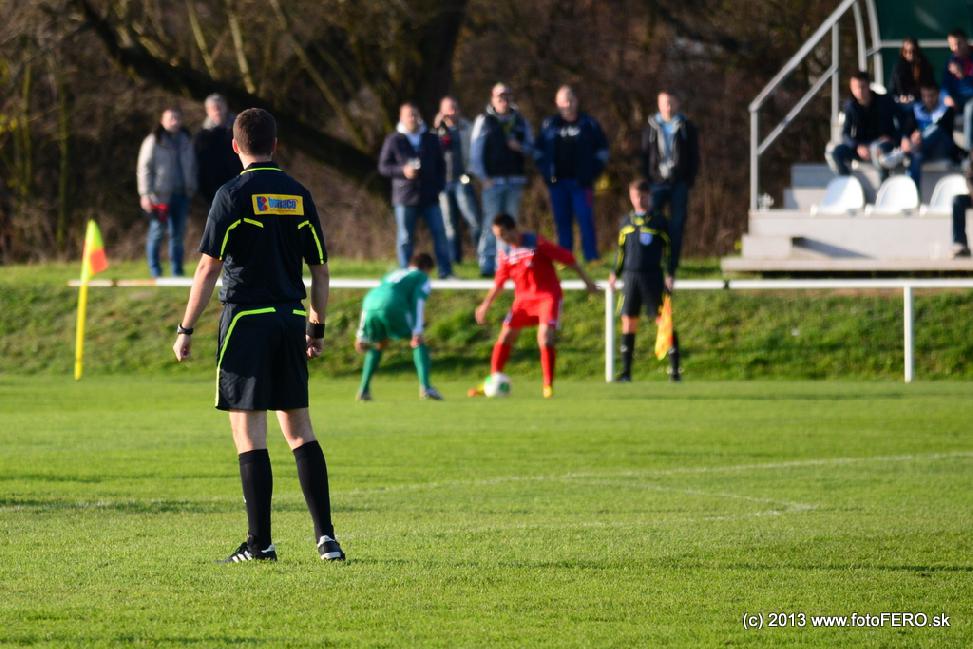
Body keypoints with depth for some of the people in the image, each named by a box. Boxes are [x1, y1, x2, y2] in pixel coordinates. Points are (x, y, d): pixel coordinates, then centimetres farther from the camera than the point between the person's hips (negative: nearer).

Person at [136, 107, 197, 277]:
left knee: (178, 232, 5)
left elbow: (191, 166, 20)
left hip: (181, 194, 5)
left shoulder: (185, 140, 13)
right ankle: (154, 268, 10)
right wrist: (145, 194, -11)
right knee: (157, 230, -3)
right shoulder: (154, 141, -4)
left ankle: (177, 270, 13)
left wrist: (191, 188, 11)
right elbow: (144, 168, -6)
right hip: (161, 194, -5)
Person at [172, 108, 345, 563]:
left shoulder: (233, 195, -7)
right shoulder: (298, 195, 8)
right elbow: (319, 269, 10)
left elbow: (209, 267, -10)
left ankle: (260, 543, -4)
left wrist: (186, 329, -5)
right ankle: (326, 536, 5)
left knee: (249, 433, -2)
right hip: (291, 319, 5)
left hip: (247, 320, -5)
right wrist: (316, 328, 20)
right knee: (299, 428, 11)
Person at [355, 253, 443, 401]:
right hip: (392, 306, -6)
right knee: (419, 342, 8)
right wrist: (417, 332, -7)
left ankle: (364, 390, 21)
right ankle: (425, 387, -8)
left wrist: (361, 335, 36)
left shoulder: (393, 275, 40)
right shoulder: (423, 278, 22)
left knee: (377, 345, 30)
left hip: (370, 303, 6)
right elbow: (418, 302, 3)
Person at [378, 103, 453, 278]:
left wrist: (439, 184, 2)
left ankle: (446, 271, 4)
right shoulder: (393, 140, 2)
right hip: (405, 197, -2)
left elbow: (440, 165, 17)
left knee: (439, 233, -1)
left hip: (430, 196, 3)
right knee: (405, 237, 1)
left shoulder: (431, 139, 11)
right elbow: (383, 166, 0)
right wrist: (402, 171, -16)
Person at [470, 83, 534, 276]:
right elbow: (475, 151, -2)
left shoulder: (520, 121, 12)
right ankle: (487, 264, -6)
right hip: (493, 179, -4)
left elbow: (530, 147, 16)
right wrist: (483, 177, -9)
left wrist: (520, 147, -8)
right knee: (492, 222, -8)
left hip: (515, 179, 4)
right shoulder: (484, 121, 1)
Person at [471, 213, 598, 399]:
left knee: (545, 338, -19)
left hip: (548, 296, -5)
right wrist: (485, 305, 9)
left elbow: (567, 258, -9)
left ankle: (548, 386, -8)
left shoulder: (537, 244, -17)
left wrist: (586, 281, -4)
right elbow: (499, 282, 13)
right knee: (504, 338, 1)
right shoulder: (504, 253, 0)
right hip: (523, 298, 5)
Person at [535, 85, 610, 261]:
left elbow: (602, 150, 8)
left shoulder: (588, 124, 3)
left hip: (581, 181, -2)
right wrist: (547, 173, 2)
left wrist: (593, 172, -1)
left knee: (585, 219, -7)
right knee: (562, 221, 2)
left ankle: (592, 256, -5)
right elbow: (539, 152, 15)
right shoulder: (549, 125, 8)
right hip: (558, 181, 2)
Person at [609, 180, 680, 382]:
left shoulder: (658, 220, 2)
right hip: (631, 275, 4)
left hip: (653, 275, -4)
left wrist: (669, 275, -6)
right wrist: (615, 273, 12)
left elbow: (668, 249, 2)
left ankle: (674, 370, -4)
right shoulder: (627, 221, 13)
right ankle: (626, 371, 8)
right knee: (628, 322, 3)